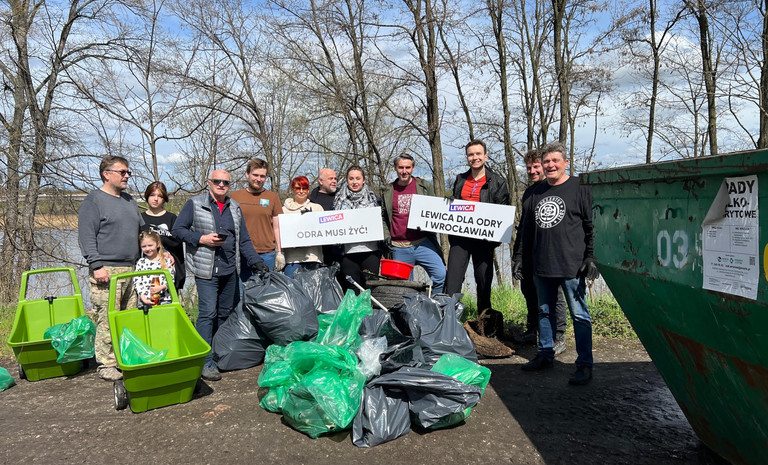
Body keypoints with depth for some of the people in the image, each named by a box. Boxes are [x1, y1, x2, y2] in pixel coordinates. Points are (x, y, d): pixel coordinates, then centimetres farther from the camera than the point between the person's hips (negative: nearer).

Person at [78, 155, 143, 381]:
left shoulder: (129, 201, 20)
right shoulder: (94, 201, -3)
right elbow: (87, 237, -9)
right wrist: (97, 265, -17)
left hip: (132, 270, 7)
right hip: (107, 271, -7)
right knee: (107, 320, -5)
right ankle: (106, 365, 3)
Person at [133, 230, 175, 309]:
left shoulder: (166, 260, 6)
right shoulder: (140, 262, 12)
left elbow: (171, 278, 1)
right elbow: (137, 281, 6)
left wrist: (161, 287, -16)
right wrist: (142, 296, -7)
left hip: (164, 299, -1)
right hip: (145, 300, 1)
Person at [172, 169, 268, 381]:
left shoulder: (235, 208, 15)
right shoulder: (195, 204, 1)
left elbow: (244, 240, 16)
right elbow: (177, 229, -2)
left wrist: (256, 261, 5)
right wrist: (201, 238, -14)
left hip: (230, 269, 6)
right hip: (206, 269, -6)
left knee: (225, 313, 12)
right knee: (208, 313, -10)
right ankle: (206, 362, -5)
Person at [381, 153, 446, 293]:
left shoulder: (425, 186, 8)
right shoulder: (388, 191, 11)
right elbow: (383, 217, 18)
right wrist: (386, 235, 4)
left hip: (423, 244, -1)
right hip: (399, 248, 1)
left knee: (441, 276, -14)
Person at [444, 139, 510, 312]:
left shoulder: (497, 182, 3)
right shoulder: (460, 180, 15)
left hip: (484, 238, -3)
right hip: (460, 236, 3)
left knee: (484, 282, 6)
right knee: (452, 281, -3)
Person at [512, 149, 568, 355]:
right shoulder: (529, 192, 18)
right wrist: (518, 254, 20)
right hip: (530, 251, 8)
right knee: (528, 289, 12)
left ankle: (558, 338, 6)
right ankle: (532, 330, 27)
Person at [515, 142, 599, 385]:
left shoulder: (580, 189, -3)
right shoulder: (536, 193, 13)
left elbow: (592, 226, -5)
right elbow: (527, 228, 19)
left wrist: (591, 258, -11)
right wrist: (520, 256, 16)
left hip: (572, 266, -6)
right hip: (542, 265, 6)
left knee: (579, 315, 0)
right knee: (545, 311, 16)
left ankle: (585, 364, 9)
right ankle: (545, 354, 30)